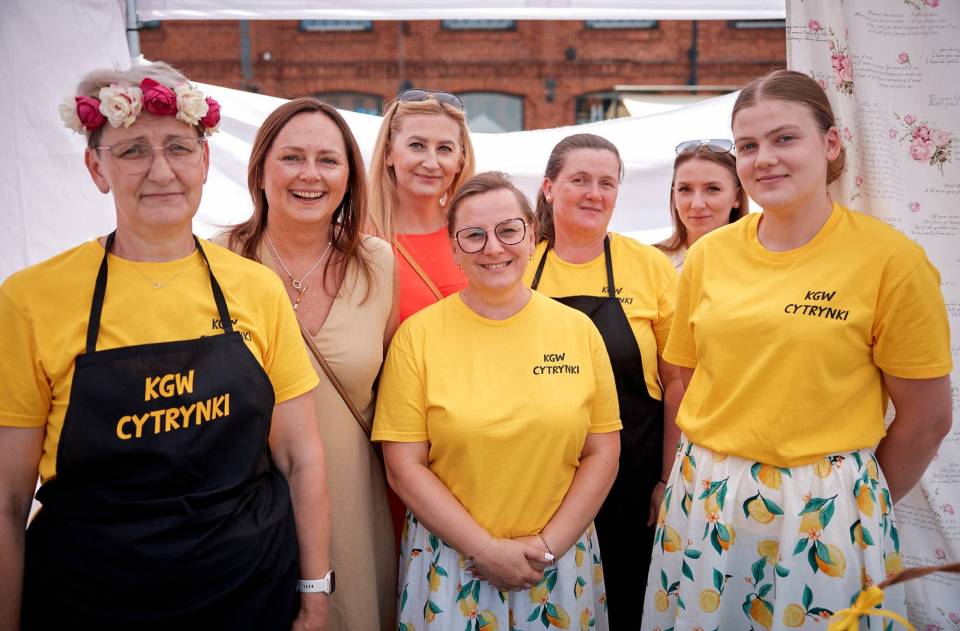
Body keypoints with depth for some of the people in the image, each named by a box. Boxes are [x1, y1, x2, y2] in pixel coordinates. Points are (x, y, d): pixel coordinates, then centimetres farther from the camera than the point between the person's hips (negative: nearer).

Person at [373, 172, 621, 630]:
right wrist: (488, 550, -13)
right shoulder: (418, 335, -9)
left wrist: (548, 546, -9)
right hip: (451, 562, -1)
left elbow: (602, 452, 0)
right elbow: (404, 467, -9)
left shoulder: (578, 329, -3)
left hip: (561, 560, 2)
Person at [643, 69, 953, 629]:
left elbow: (928, 418, -5)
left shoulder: (891, 258, -10)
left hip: (825, 511, -3)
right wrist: (697, 478, 3)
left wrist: (853, 508, 3)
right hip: (703, 501, 4)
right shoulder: (709, 254, 0)